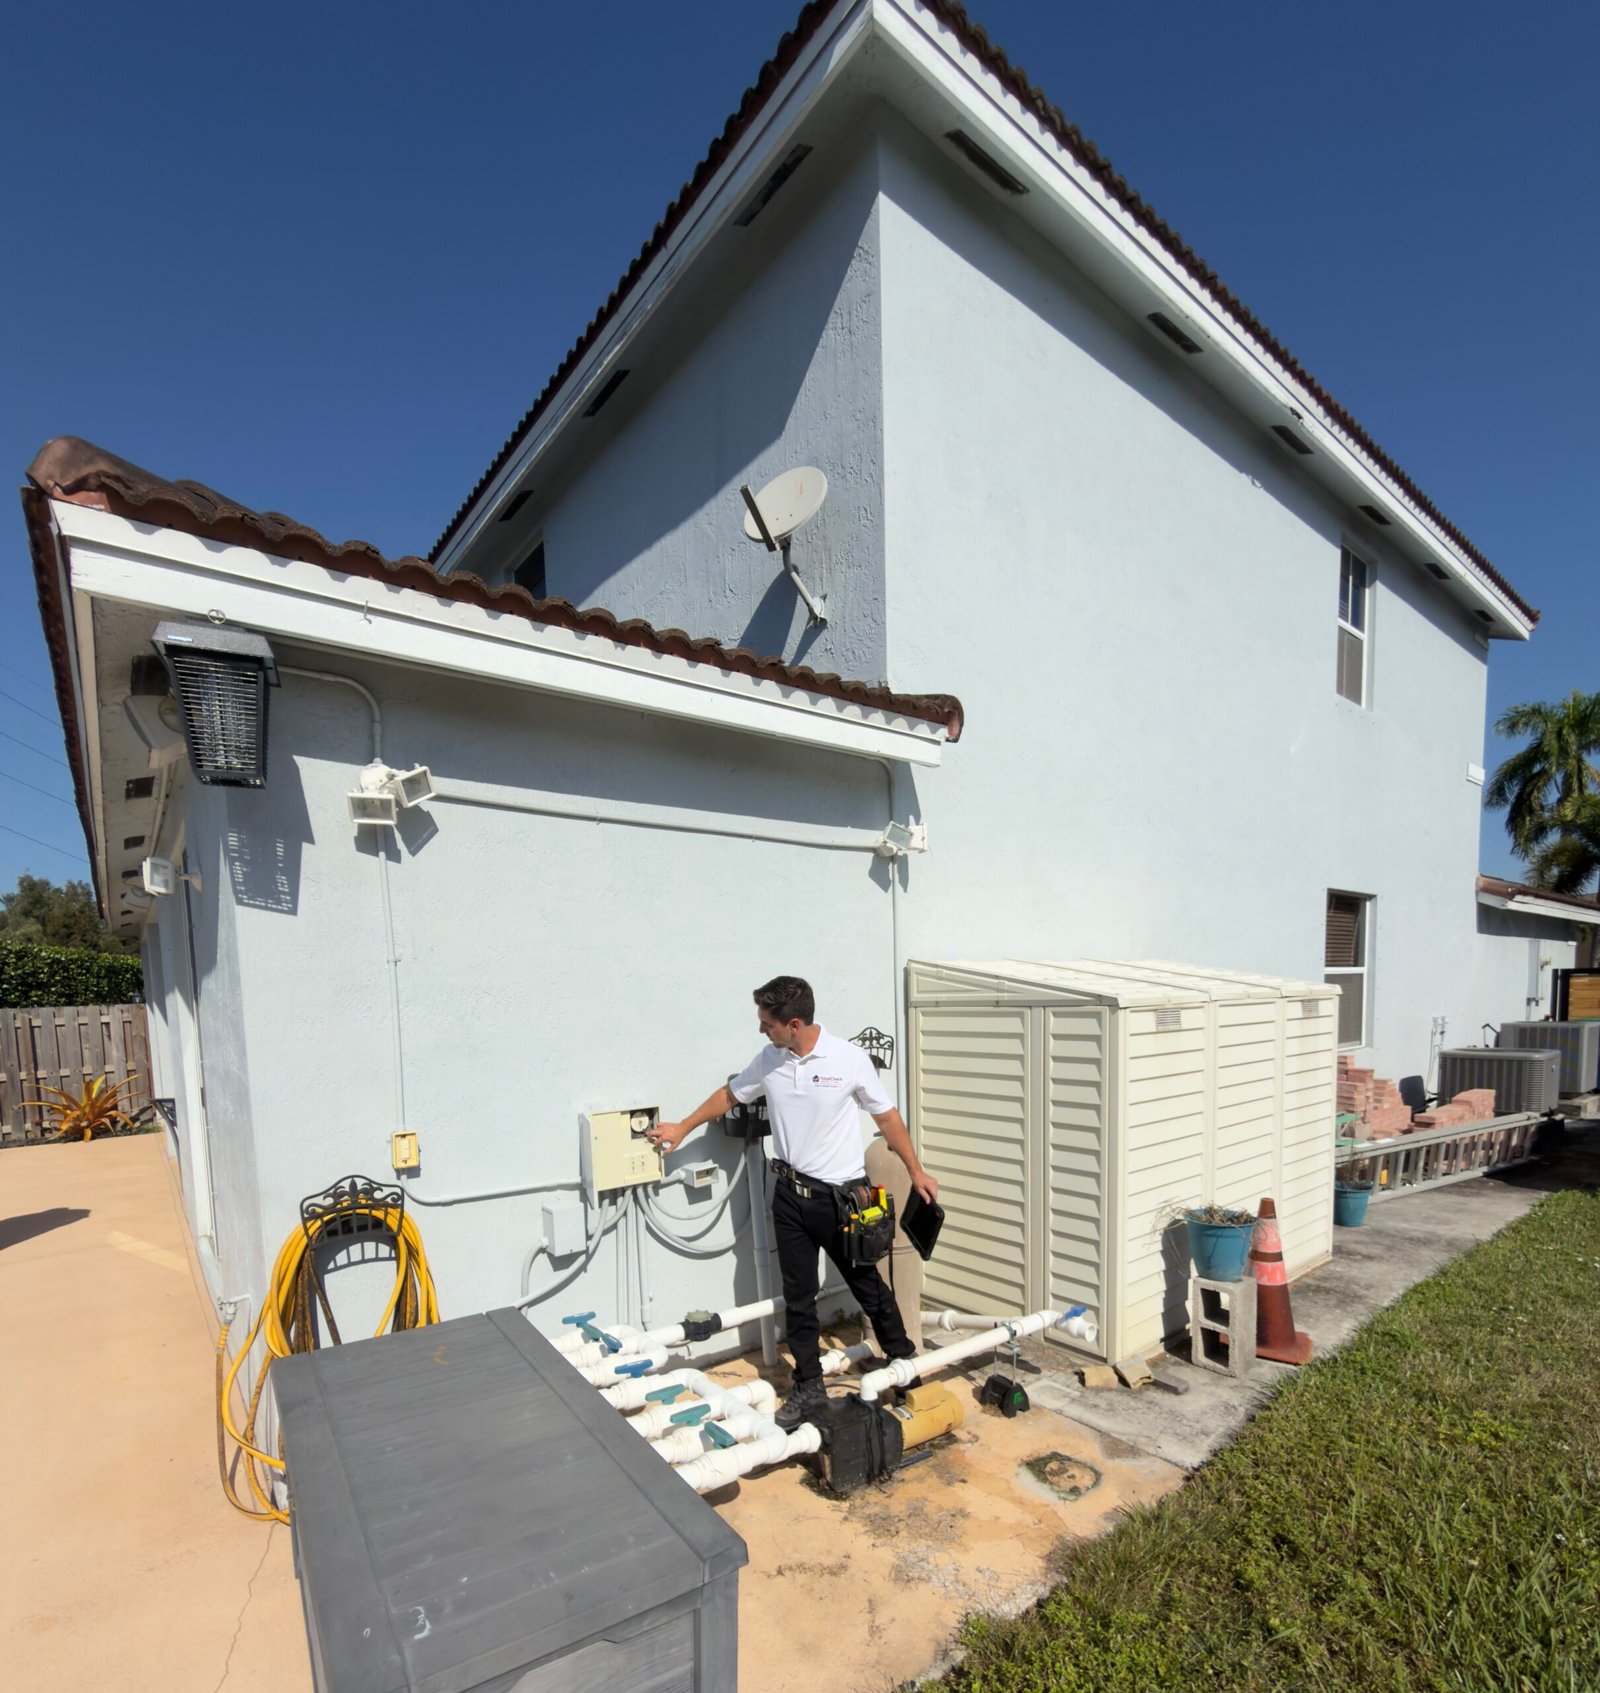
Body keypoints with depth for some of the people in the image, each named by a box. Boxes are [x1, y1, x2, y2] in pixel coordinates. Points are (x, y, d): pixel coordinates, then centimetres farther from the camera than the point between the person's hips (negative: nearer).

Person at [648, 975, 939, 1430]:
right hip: (790, 1194, 4)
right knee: (798, 1298, 11)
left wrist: (916, 1171, -1)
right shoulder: (768, 1062, -5)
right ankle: (809, 1389, 28)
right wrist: (682, 1128, 17)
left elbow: (887, 1118, -4)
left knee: (866, 1283, 13)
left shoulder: (849, 1059, -16)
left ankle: (904, 1358, 37)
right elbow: (729, 1096, 13)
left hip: (840, 1195, -3)